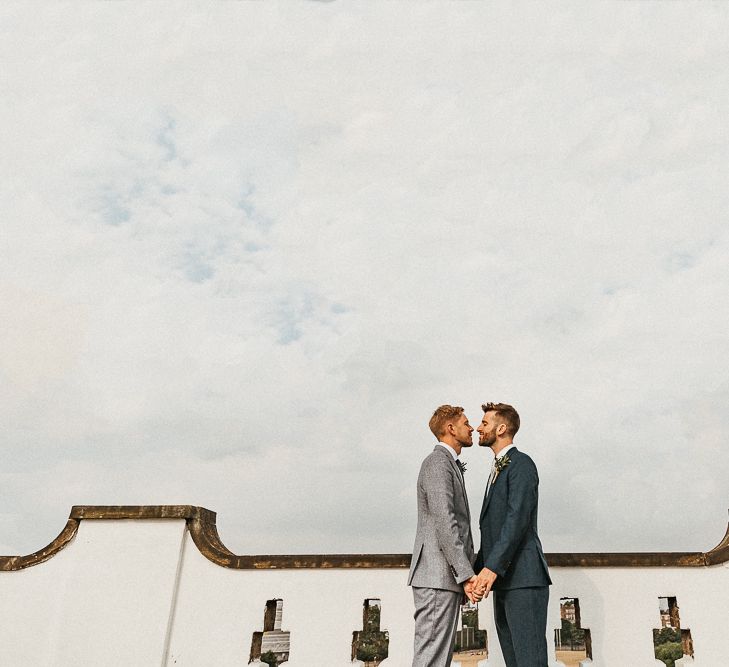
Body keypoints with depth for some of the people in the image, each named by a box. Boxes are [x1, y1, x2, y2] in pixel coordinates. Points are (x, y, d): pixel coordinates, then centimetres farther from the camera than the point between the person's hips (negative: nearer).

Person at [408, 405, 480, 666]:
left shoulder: (450, 464, 24)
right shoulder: (438, 462, -8)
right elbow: (443, 520, -19)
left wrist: (467, 572, 18)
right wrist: (466, 573, -22)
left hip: (446, 577, 10)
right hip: (438, 575, -10)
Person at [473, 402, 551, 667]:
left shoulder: (521, 464, -7)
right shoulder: (497, 469, 22)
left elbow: (518, 519, -18)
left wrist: (493, 566, -24)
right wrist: (477, 570, 16)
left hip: (523, 578, -9)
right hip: (503, 580, 9)